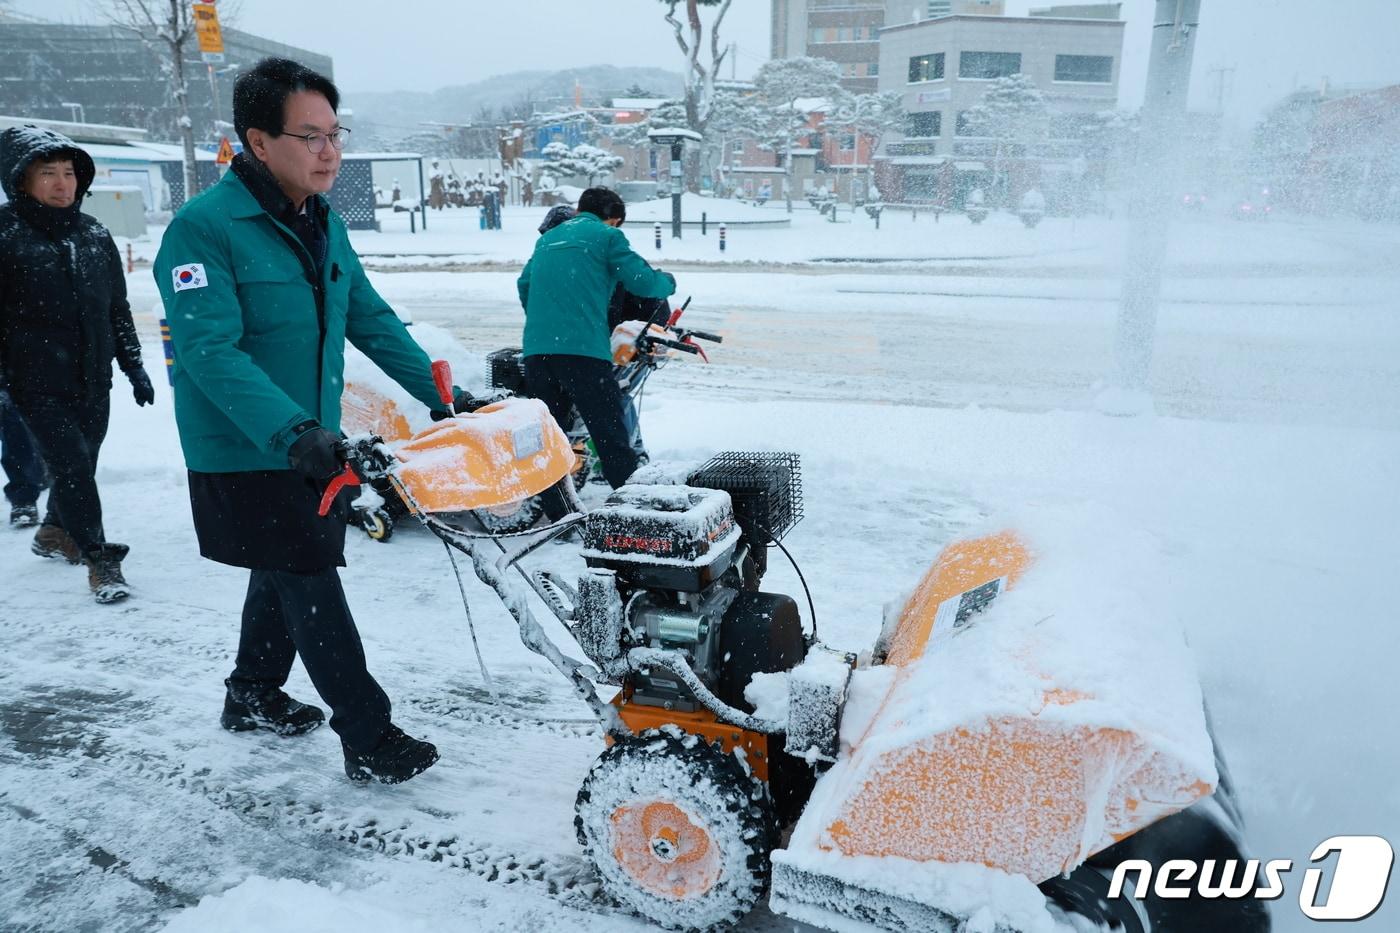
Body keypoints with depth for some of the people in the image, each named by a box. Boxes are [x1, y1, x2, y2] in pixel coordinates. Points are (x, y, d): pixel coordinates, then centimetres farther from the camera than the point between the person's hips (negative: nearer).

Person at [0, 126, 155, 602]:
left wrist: (133, 366, 13)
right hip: (38, 383, -5)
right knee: (72, 467, -8)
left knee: (83, 463, 15)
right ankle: (101, 561, 0)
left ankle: (53, 532, 39)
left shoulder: (94, 235, 9)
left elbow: (117, 307, 15)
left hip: (93, 379, 5)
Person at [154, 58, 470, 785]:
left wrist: (444, 397, 2)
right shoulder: (204, 227, -18)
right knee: (312, 589, -4)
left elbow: (372, 322, 9)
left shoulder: (323, 223, 6)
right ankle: (368, 740, 7)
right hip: (245, 457, -8)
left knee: (285, 579, 20)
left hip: (314, 446, 8)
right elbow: (210, 351, -26)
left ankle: (253, 697, 41)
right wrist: (291, 431, -38)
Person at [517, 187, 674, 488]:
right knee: (610, 433, -5)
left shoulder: (547, 238, 24)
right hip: (583, 348, -6)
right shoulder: (607, 235, 5)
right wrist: (668, 281, 20)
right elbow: (642, 281, -1)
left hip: (535, 348, 6)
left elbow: (524, 284, 28)